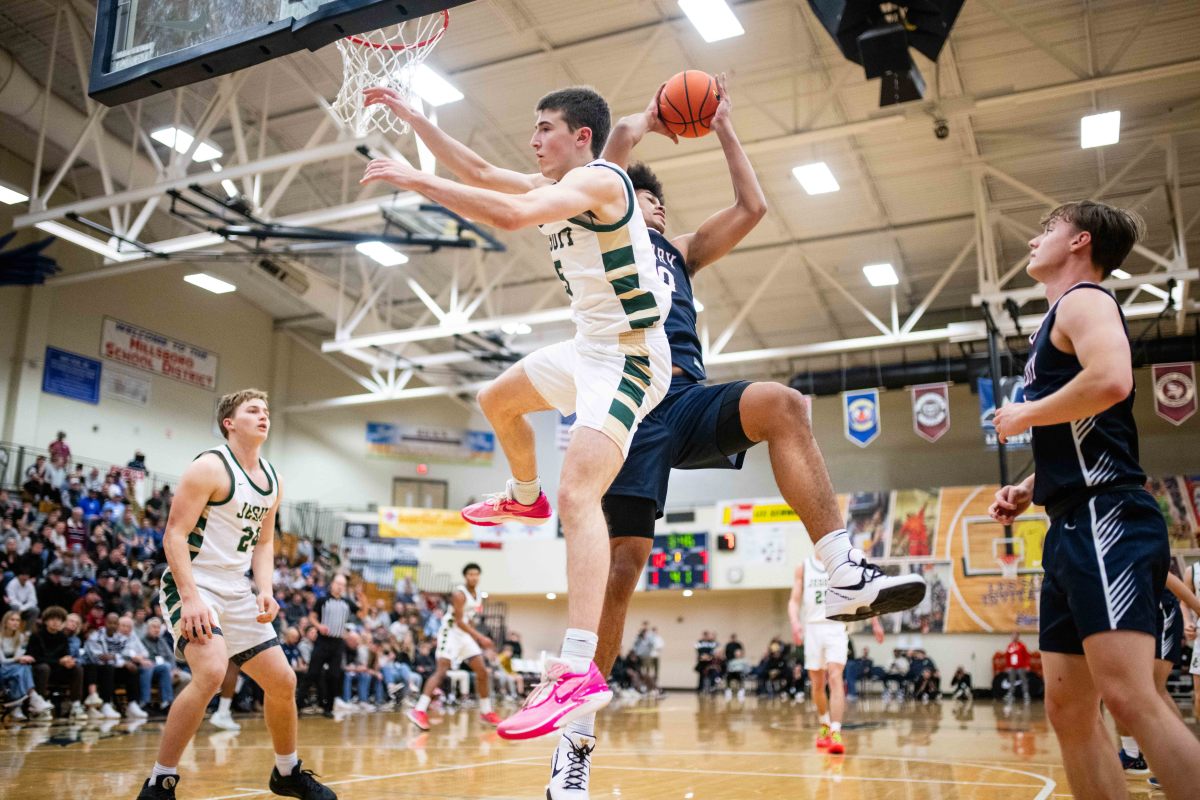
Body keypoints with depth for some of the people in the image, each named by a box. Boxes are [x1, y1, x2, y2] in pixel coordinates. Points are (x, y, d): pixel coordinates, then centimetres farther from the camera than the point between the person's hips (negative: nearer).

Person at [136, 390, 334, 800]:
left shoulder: (272, 480, 9)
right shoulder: (210, 467, -13)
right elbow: (174, 536, -17)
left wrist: (265, 591, 1)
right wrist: (190, 598, -26)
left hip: (237, 592, 8)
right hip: (192, 585, -7)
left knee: (282, 681, 8)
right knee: (211, 672, -30)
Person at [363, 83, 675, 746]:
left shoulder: (597, 179, -16)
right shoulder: (555, 186, 13)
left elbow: (511, 215, -33)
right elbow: (478, 173, 20)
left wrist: (417, 180, -25)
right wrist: (411, 117, 18)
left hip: (628, 357, -10)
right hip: (591, 347, 10)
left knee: (577, 493, -27)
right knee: (497, 400, 28)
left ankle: (579, 671, -35)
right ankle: (524, 498, 51)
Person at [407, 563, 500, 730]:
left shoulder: (478, 592, 7)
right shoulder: (459, 594, -20)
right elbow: (459, 621, -25)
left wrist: (478, 638, 18)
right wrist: (480, 637, -28)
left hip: (466, 634, 8)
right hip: (451, 632, -8)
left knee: (482, 671, 7)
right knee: (441, 671, -19)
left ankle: (486, 711, 18)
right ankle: (420, 710, -23)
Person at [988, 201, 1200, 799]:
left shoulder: (1083, 299, -2)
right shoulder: (1059, 322, 26)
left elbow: (1112, 379, -24)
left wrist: (1024, 415, -10)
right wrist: (1028, 491, 17)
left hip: (1105, 522, -10)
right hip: (1074, 530, 10)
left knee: (1130, 698, -19)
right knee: (1068, 711, 7)